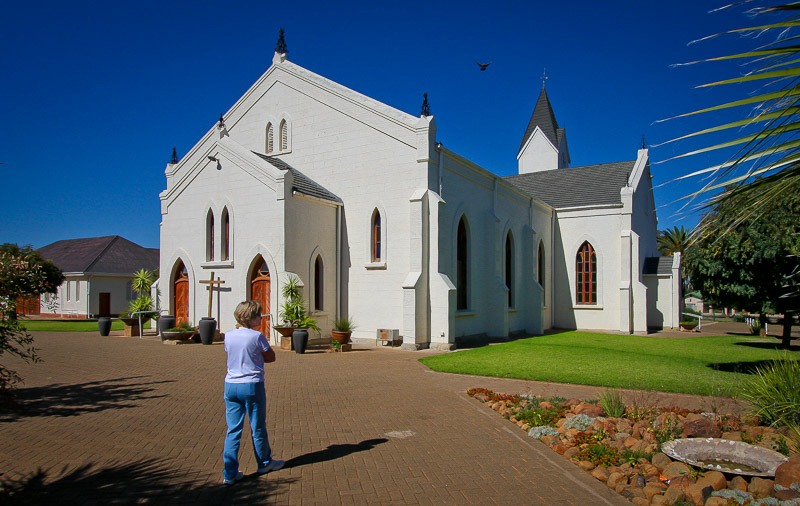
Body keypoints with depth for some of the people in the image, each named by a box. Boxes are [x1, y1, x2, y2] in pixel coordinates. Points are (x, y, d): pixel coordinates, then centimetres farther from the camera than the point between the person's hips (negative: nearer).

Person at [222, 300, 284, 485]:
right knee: (258, 428, 13)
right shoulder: (257, 336, -13)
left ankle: (230, 473, 9)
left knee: (233, 430, 9)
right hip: (252, 386, -4)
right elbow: (271, 357, -2)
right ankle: (265, 463, 32)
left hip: (230, 385, 4)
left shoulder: (228, 336, 2)